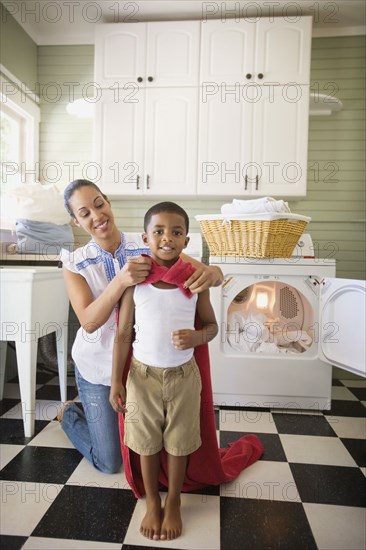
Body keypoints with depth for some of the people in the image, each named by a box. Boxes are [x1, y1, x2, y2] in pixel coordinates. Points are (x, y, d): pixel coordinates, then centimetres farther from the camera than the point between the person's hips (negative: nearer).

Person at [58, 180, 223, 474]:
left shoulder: (149, 251, -12)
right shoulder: (75, 263, -12)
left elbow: (216, 274, -15)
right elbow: (89, 322, -25)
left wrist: (210, 273, -40)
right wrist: (120, 281, -41)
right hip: (98, 367, -1)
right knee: (109, 463, 11)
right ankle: (69, 414, 38)